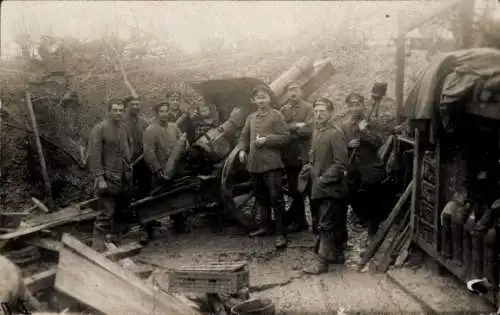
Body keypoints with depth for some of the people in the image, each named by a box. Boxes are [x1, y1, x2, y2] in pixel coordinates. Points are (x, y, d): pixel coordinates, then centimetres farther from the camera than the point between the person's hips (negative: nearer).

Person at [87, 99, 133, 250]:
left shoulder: (123, 128, 10)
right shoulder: (99, 129, -11)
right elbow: (94, 156, -16)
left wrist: (128, 164, 13)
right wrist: (99, 178, -20)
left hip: (125, 178, 7)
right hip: (109, 179, -7)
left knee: (122, 211, 16)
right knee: (107, 212, -10)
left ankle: (114, 234, 33)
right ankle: (98, 241, -2)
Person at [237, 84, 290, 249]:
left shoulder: (276, 115, -2)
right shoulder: (251, 117, 15)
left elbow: (284, 137, -8)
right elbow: (244, 136, 17)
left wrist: (266, 140, -17)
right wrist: (242, 150, 0)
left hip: (271, 163, -6)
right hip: (255, 163, 6)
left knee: (275, 197, -9)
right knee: (261, 197, 17)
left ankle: (281, 233, -6)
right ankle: (266, 226, 33)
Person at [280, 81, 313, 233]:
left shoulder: (308, 107, -2)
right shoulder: (283, 109, 12)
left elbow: (308, 130, -14)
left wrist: (290, 129, -12)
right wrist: (296, 126, -13)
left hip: (305, 156, -5)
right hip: (290, 156, 5)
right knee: (294, 191, 12)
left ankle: (317, 221, 12)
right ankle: (299, 221, 23)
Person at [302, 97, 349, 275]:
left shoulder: (336, 134, -13)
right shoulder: (316, 133, 11)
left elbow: (341, 164, -18)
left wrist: (324, 179, -18)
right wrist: (309, 168, 5)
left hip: (331, 188, -8)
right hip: (318, 188, 8)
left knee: (326, 225, -6)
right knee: (335, 225, 18)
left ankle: (322, 261, -2)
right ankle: (337, 254, 29)